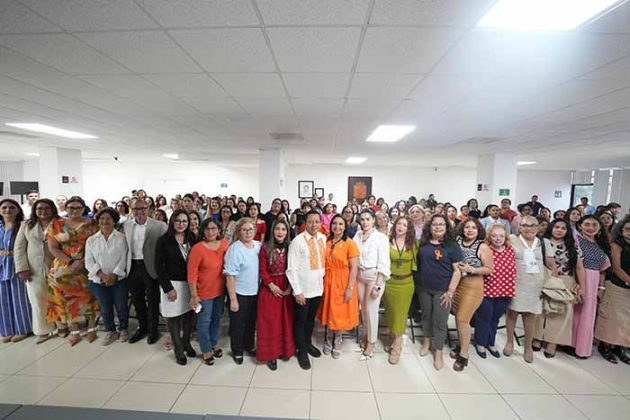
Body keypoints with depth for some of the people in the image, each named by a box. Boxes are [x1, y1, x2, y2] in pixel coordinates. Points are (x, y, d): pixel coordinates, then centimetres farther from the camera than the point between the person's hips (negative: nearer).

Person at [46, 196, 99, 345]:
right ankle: (74, 331, 20)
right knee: (68, 298, 7)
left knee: (88, 297, 6)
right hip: (63, 268, 1)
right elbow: (53, 248, -2)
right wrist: (71, 261, -15)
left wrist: (83, 261, -16)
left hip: (87, 267, -1)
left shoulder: (91, 224, 0)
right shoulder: (56, 225, 4)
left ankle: (91, 328, 19)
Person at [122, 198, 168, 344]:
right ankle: (142, 327, 39)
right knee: (137, 300, 19)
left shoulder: (159, 225, -12)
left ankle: (153, 329, 28)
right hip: (133, 267, 5)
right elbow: (125, 246, 12)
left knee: (152, 300, 9)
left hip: (150, 267, -5)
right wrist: (126, 266, 4)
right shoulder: (126, 225, 5)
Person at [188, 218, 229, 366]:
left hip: (220, 290, 5)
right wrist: (194, 295, -14)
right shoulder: (197, 248, -21)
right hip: (204, 292, -4)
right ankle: (206, 351, 35)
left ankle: (214, 344, 46)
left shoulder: (224, 244, -7)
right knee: (204, 322, 13)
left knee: (216, 319, 23)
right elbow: (191, 274, -17)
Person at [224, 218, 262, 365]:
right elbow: (230, 276, -17)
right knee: (238, 323, 14)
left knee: (251, 321, 22)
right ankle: (237, 351, 37)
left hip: (255, 292, 5)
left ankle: (249, 345, 45)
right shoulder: (234, 249, -19)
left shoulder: (258, 245, -2)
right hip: (240, 293, -5)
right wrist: (233, 299, -16)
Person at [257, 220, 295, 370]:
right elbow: (263, 270, -7)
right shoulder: (265, 248, -7)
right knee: (270, 322, 5)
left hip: (287, 288, 3)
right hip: (270, 288, -2)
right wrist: (272, 286, -13)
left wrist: (290, 286, -10)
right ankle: (271, 354, 20)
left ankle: (285, 350, 31)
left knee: (286, 321, 12)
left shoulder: (290, 248, 0)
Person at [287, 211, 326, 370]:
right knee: (300, 321, 13)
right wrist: (297, 291, -16)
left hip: (318, 288, 5)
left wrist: (323, 277, 6)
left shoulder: (323, 238, 0)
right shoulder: (297, 241, -16)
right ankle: (301, 351, 34)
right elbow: (291, 269, -15)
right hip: (303, 290, -5)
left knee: (311, 319, 23)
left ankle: (308, 343, 45)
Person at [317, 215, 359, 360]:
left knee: (340, 313, 10)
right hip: (327, 281, 4)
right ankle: (329, 339, 39)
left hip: (342, 283, -4)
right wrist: (322, 280, 4)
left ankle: (337, 341, 35)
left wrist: (350, 288, -16)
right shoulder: (326, 241, 1)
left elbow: (354, 268, -14)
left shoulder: (350, 243, -14)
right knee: (328, 311, 16)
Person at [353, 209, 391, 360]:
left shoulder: (381, 238, -11)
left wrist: (378, 285, -15)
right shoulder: (357, 236, 1)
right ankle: (367, 336, 38)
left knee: (371, 310, 4)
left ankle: (371, 344, 23)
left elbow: (383, 264, -13)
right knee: (363, 308, 16)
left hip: (375, 277, -4)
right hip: (360, 276, 5)